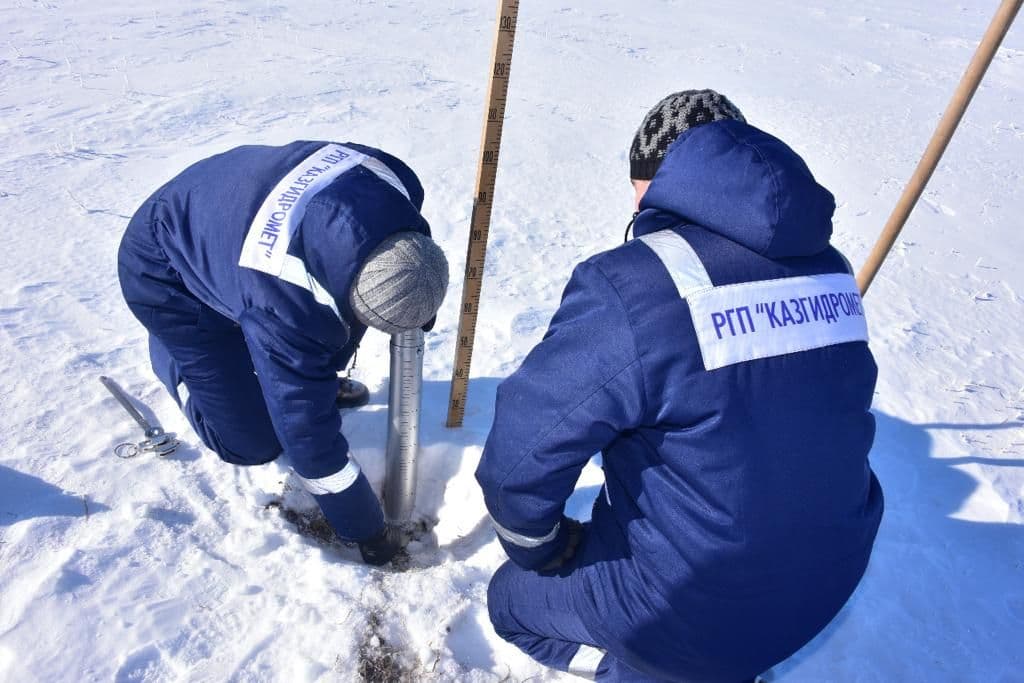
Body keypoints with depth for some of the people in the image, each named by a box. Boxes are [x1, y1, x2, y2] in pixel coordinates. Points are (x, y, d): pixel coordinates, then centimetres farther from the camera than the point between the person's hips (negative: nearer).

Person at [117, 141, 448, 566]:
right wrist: (365, 531, -18)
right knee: (253, 442, -5)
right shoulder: (284, 307, -41)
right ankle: (171, 354, 19)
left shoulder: (395, 184, -27)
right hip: (165, 275, -6)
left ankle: (312, 381, 20)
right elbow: (308, 435, -30)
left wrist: (420, 301, -6)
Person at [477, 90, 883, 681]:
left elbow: (523, 453, -21)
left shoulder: (627, 286, -27)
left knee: (514, 598, 19)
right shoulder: (829, 271, -4)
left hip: (694, 614, -6)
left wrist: (541, 551, 1)